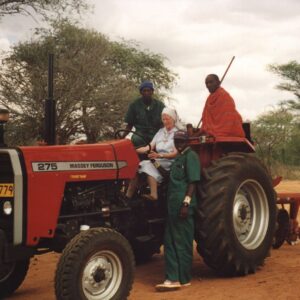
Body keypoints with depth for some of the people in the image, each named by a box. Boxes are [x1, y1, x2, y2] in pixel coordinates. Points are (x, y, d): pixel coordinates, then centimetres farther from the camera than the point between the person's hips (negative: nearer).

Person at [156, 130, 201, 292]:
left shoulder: (190, 156, -7)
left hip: (183, 206, -9)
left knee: (183, 243, -2)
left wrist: (186, 203, -22)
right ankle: (173, 279, 10)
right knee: (171, 243, 7)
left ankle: (184, 279, 6)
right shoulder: (178, 157, 20)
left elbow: (192, 182, -15)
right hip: (173, 206, 9)